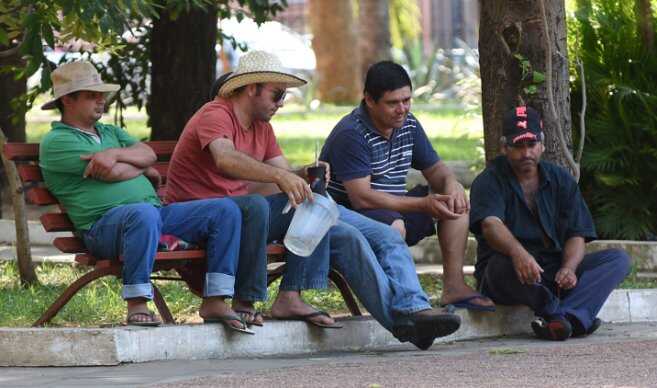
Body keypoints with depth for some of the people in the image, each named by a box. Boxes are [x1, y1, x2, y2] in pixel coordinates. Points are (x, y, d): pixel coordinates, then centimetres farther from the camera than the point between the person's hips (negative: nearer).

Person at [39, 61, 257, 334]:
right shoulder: (56, 142, 1)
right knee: (144, 214, -43)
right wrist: (143, 169, 11)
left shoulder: (110, 133, 28)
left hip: (156, 212, 8)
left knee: (226, 210, -5)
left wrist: (115, 154, -8)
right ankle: (137, 304, -33)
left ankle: (215, 300, -10)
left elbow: (149, 155, 9)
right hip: (103, 225, -8)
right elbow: (115, 173, -8)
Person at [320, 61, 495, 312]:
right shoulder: (351, 134, -20)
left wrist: (451, 183, -10)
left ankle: (454, 287, -3)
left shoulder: (408, 126, 7)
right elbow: (362, 197, -27)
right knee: (393, 226, -38)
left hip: (395, 210, 9)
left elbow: (434, 168, 17)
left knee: (455, 201, 3)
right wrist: (423, 204, -29)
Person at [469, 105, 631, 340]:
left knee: (618, 259, -15)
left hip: (554, 274, 4)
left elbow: (576, 235, 3)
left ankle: (567, 315, -39)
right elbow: (491, 224, -22)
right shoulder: (488, 182, -1)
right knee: (508, 264, -39)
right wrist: (518, 252, -44)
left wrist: (568, 268, -20)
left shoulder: (561, 180, 13)